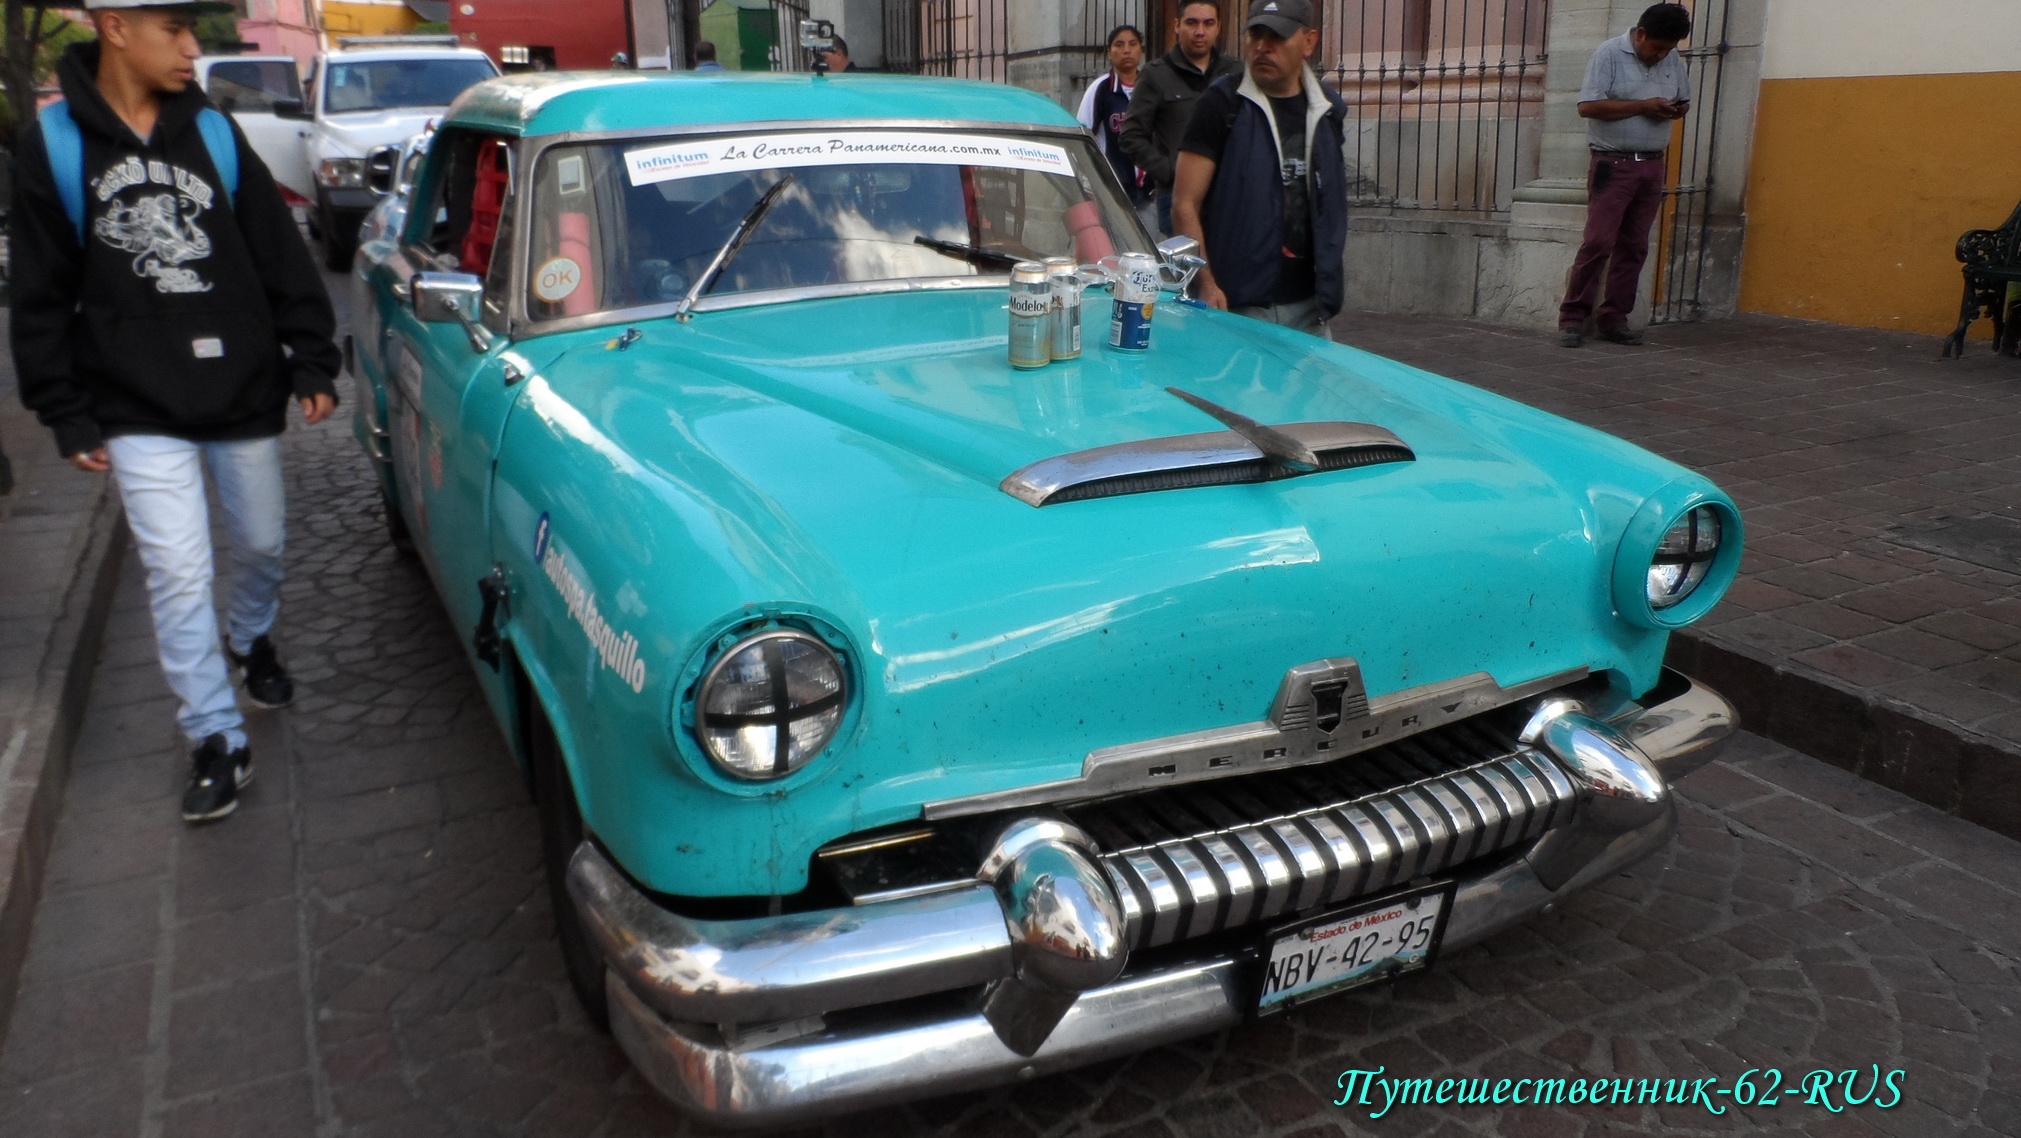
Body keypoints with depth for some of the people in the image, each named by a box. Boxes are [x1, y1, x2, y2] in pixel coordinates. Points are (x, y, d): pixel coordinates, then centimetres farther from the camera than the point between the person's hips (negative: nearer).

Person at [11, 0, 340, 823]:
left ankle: (250, 639, 47)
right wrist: (67, 414, -2)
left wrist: (311, 363, 1)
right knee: (178, 574, -6)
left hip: (244, 393, 2)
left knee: (262, 545, 15)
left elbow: (283, 259, 5)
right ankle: (217, 744, 6)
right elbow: (41, 299, 0)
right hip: (140, 412, -2)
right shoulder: (52, 147, -3)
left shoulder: (213, 133, 2)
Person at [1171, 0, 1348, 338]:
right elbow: (1185, 205, -10)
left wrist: (1330, 280, 13)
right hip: (1235, 307, -5)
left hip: (1308, 308, 5)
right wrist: (1207, 284, -20)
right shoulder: (1222, 104, -5)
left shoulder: (1329, 109, 10)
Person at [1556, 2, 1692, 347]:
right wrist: (1643, 106, -16)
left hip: (1652, 166, 6)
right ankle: (1572, 318, -6)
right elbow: (1588, 106, -16)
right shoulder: (1609, 54, -6)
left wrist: (1673, 110, -2)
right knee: (1598, 242, -12)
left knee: (1634, 246, 6)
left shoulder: (1674, 60, 12)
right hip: (1613, 164, -6)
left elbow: (1684, 102, 23)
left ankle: (1614, 319, 12)